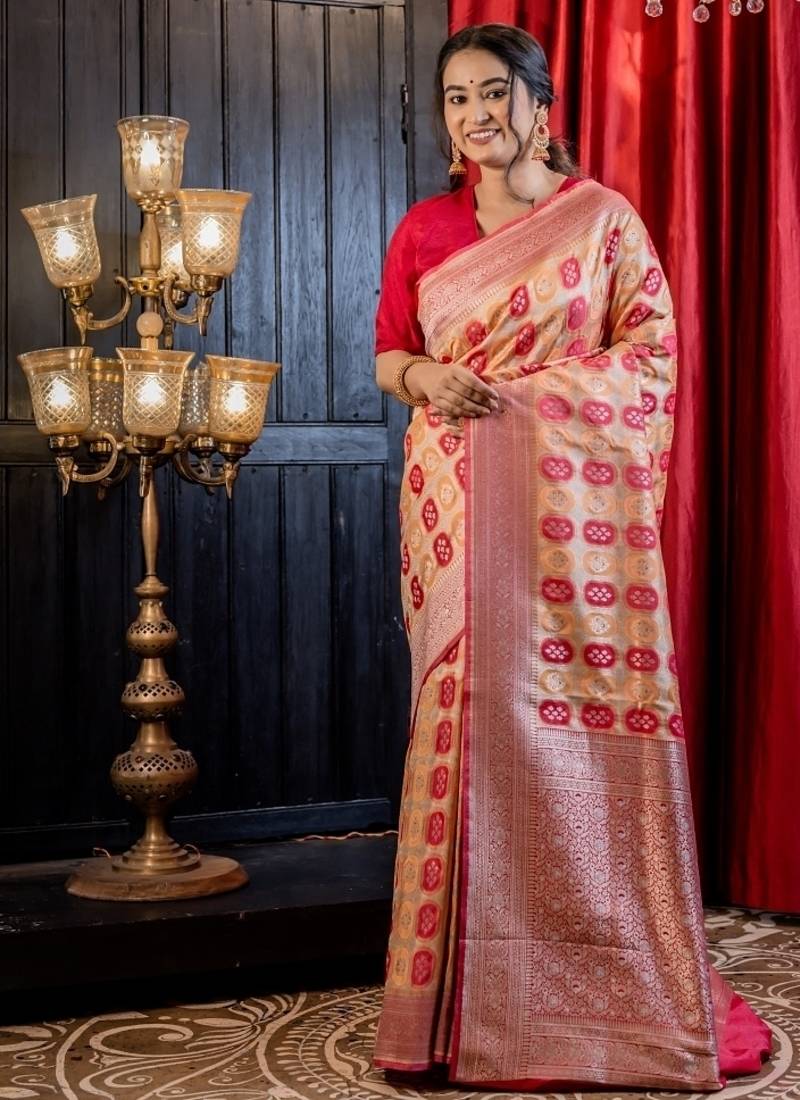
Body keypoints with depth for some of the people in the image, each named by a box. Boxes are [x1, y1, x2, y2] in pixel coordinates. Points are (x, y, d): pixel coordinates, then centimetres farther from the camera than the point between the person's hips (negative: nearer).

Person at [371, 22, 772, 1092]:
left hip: (571, 501, -2)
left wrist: (516, 389, -10)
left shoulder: (602, 217, 4)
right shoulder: (423, 229, 13)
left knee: (579, 708, -5)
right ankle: (474, 989, 7)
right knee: (471, 710, -1)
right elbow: (388, 356, 16)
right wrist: (423, 376, -8)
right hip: (457, 501, 2)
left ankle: (612, 981, 6)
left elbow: (653, 353, 0)